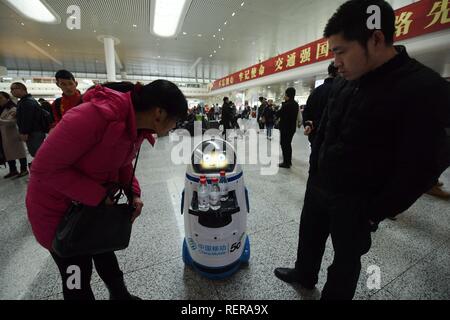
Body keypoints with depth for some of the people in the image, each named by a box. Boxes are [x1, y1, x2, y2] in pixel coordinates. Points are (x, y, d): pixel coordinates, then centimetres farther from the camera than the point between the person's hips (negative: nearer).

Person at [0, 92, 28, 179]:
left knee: (18, 152, 0)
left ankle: (24, 169, 10)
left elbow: (11, 122, -22)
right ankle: (13, 170, 22)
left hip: (12, 135, -9)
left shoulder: (12, 109, -10)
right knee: (8, 153, 13)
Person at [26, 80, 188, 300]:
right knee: (78, 276, 12)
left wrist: (133, 193, -9)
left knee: (104, 251, 25)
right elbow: (44, 168, -27)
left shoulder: (138, 125, -10)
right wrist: (98, 196, -27)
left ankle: (120, 294, 49)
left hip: (98, 203, 7)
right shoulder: (95, 115, -35)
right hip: (58, 207, -6)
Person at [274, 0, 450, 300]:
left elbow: (420, 169, -16)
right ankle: (304, 274, 53)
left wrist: (374, 213, -12)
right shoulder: (342, 84, 1)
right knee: (309, 237, 25)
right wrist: (314, 173, 9)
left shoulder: (425, 89, -17)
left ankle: (332, 295, 43)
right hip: (318, 187, 7)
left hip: (356, 203, -6)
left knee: (346, 256, 17)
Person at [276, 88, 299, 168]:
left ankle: (286, 163, 3)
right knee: (288, 144, 17)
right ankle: (289, 161, 26)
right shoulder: (296, 104, 9)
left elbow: (278, 114, -14)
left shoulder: (287, 105, -19)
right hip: (292, 127, 9)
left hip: (285, 128, -9)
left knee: (284, 144, -1)